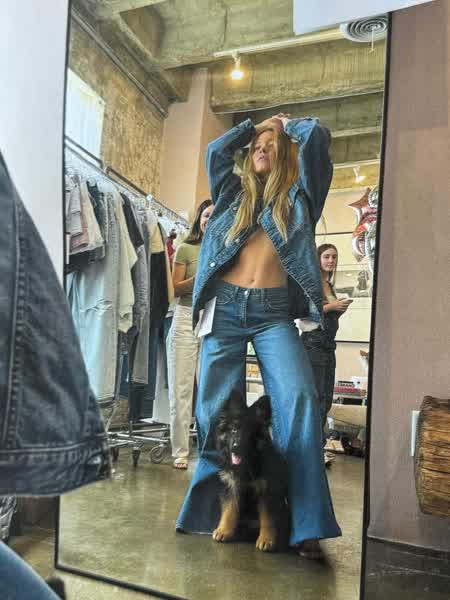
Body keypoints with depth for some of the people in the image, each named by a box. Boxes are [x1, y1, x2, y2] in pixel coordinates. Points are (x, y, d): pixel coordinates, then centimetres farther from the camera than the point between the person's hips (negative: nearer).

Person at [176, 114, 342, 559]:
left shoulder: (299, 196, 14)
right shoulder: (235, 193, 21)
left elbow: (317, 136, 5)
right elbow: (216, 150, 13)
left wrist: (285, 124, 25)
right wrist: (254, 124, 26)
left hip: (274, 314, -2)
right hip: (226, 309, 3)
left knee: (298, 399, -20)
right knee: (217, 409, 1)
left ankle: (306, 524, -12)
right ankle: (214, 506, 18)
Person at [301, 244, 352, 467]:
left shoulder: (330, 286, 19)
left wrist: (341, 308, 7)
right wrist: (331, 306, -13)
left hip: (329, 344, 9)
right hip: (313, 342, -9)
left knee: (326, 398, 9)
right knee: (316, 396, -9)